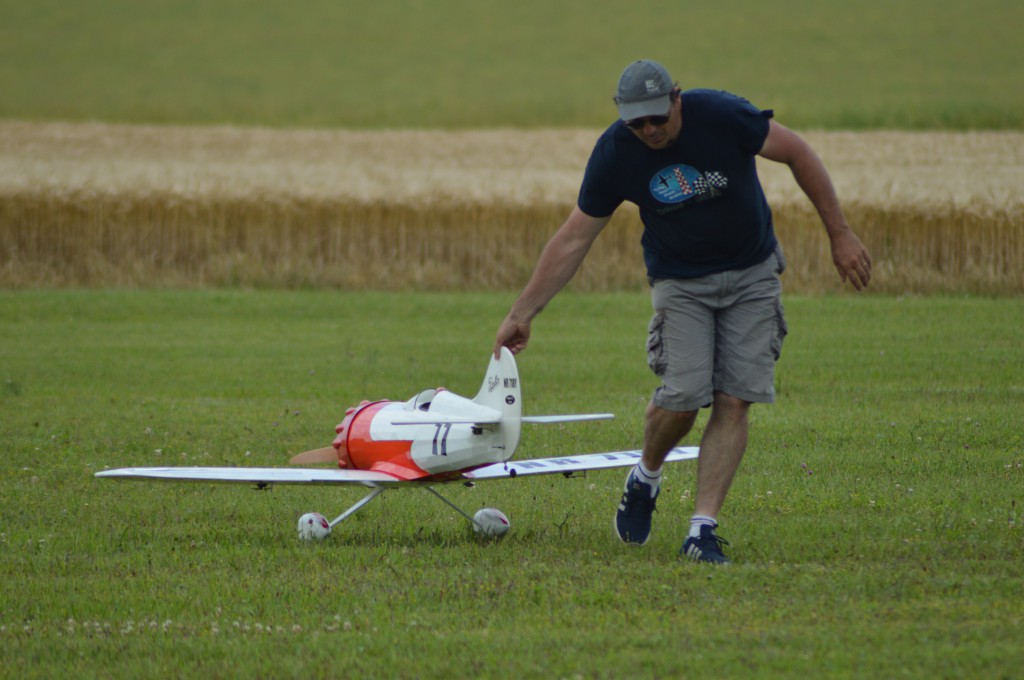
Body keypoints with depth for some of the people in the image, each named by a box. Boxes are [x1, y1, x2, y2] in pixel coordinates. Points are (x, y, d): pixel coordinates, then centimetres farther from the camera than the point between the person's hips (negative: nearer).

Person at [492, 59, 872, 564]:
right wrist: (523, 313, -9)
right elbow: (573, 239, -7)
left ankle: (703, 529, -7)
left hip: (752, 273, 0)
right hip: (679, 282, 0)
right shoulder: (614, 154, -16)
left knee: (733, 401, -9)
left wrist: (839, 234, -7)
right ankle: (645, 479, 15)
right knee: (683, 396, -16)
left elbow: (797, 154, -9)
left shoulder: (722, 115, -22)